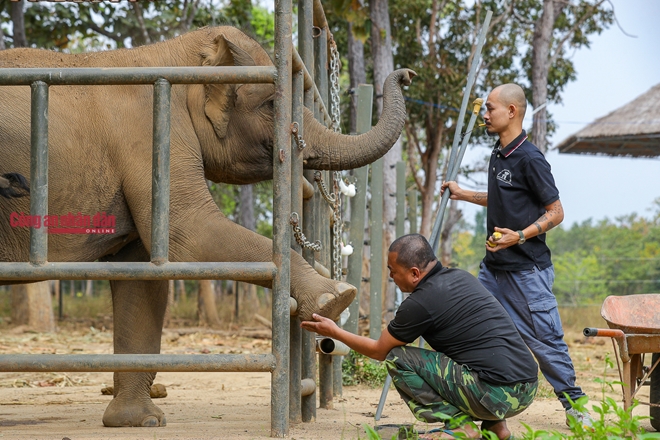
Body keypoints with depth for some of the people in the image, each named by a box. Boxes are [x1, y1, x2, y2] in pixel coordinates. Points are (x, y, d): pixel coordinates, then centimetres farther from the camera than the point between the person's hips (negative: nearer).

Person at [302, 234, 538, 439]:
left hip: (499, 395, -8)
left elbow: (379, 351, 9)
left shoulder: (420, 303, -8)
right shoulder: (462, 277, 15)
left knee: (398, 359, 0)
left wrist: (335, 333, 22)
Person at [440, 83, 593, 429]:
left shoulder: (530, 159, -15)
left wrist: (520, 235, -25)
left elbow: (555, 212, -14)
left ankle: (574, 406, 9)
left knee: (545, 341, -3)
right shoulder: (498, 155, 11)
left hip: (527, 270, -9)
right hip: (494, 266, 9)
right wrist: (463, 194, 26)